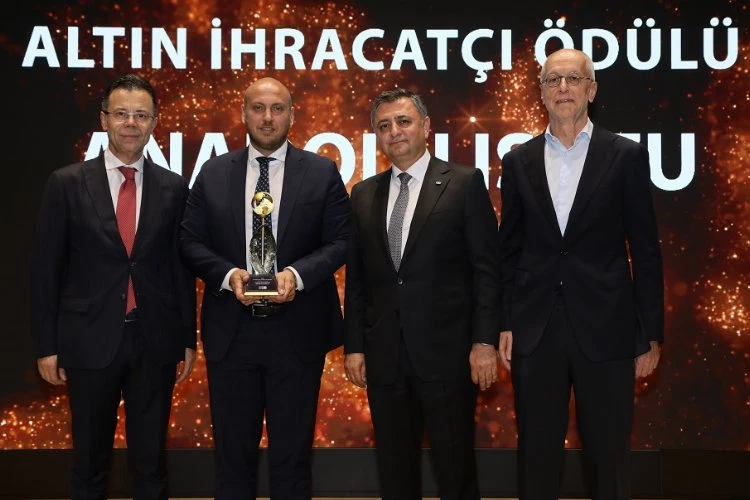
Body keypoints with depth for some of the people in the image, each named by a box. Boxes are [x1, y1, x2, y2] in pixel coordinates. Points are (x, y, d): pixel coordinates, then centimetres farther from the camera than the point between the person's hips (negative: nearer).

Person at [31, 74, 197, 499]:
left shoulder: (173, 187, 3)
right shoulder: (68, 183, -2)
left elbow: (182, 267, 6)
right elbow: (46, 269, -1)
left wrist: (188, 339, 5)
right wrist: (47, 345, -3)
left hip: (155, 341, 1)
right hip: (90, 340, -1)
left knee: (151, 460, 12)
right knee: (90, 461, 13)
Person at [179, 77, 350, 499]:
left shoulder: (322, 172, 1)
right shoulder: (214, 173, 6)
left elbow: (342, 240, -1)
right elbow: (191, 241, 5)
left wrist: (298, 273, -18)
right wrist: (228, 274, -13)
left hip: (297, 330, -1)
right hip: (231, 329, 2)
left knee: (293, 449, 10)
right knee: (233, 449, 12)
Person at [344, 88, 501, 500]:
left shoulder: (465, 183, -1)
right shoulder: (363, 194, 12)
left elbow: (486, 268, -5)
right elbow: (356, 278, 12)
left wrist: (485, 340, -10)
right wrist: (353, 345, 7)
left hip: (447, 352, -4)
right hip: (384, 355, 4)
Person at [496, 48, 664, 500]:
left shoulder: (626, 156, 0)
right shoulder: (518, 161, 7)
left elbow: (646, 251, 0)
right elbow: (509, 251, 9)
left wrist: (651, 333, -3)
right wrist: (503, 325, 4)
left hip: (606, 328, -2)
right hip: (535, 330, 2)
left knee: (609, 457, 8)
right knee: (537, 455, 11)